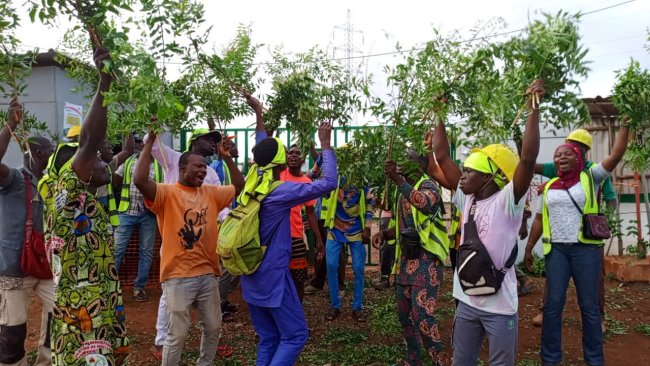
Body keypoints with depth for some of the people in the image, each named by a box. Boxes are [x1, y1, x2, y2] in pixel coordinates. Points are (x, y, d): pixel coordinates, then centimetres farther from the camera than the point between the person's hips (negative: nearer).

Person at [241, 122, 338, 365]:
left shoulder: (251, 185, 2)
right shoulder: (281, 192, -18)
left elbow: (260, 157, 23)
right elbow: (328, 182, -18)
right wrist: (325, 145, -9)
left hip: (252, 276, 8)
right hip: (273, 276, -8)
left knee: (268, 338, 15)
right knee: (295, 335, 2)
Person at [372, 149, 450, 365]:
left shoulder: (427, 185, -10)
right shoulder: (403, 191, 15)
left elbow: (426, 203, -36)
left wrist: (398, 180, -42)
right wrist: (384, 234, 4)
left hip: (426, 259, -8)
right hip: (405, 258, 8)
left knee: (423, 316, -10)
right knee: (404, 314, 13)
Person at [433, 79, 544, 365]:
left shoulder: (506, 202, -13)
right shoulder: (467, 198, 3)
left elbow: (528, 159, -27)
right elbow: (442, 157, 4)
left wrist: (533, 109, -27)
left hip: (499, 305, -6)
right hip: (467, 301, 6)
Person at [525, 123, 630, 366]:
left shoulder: (590, 178, 3)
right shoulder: (548, 187, 10)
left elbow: (616, 155, -7)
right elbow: (540, 219, 14)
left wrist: (625, 125, -8)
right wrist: (530, 246, 12)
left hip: (586, 248, -2)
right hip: (556, 250, 2)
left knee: (589, 305, 7)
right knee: (553, 304, 4)